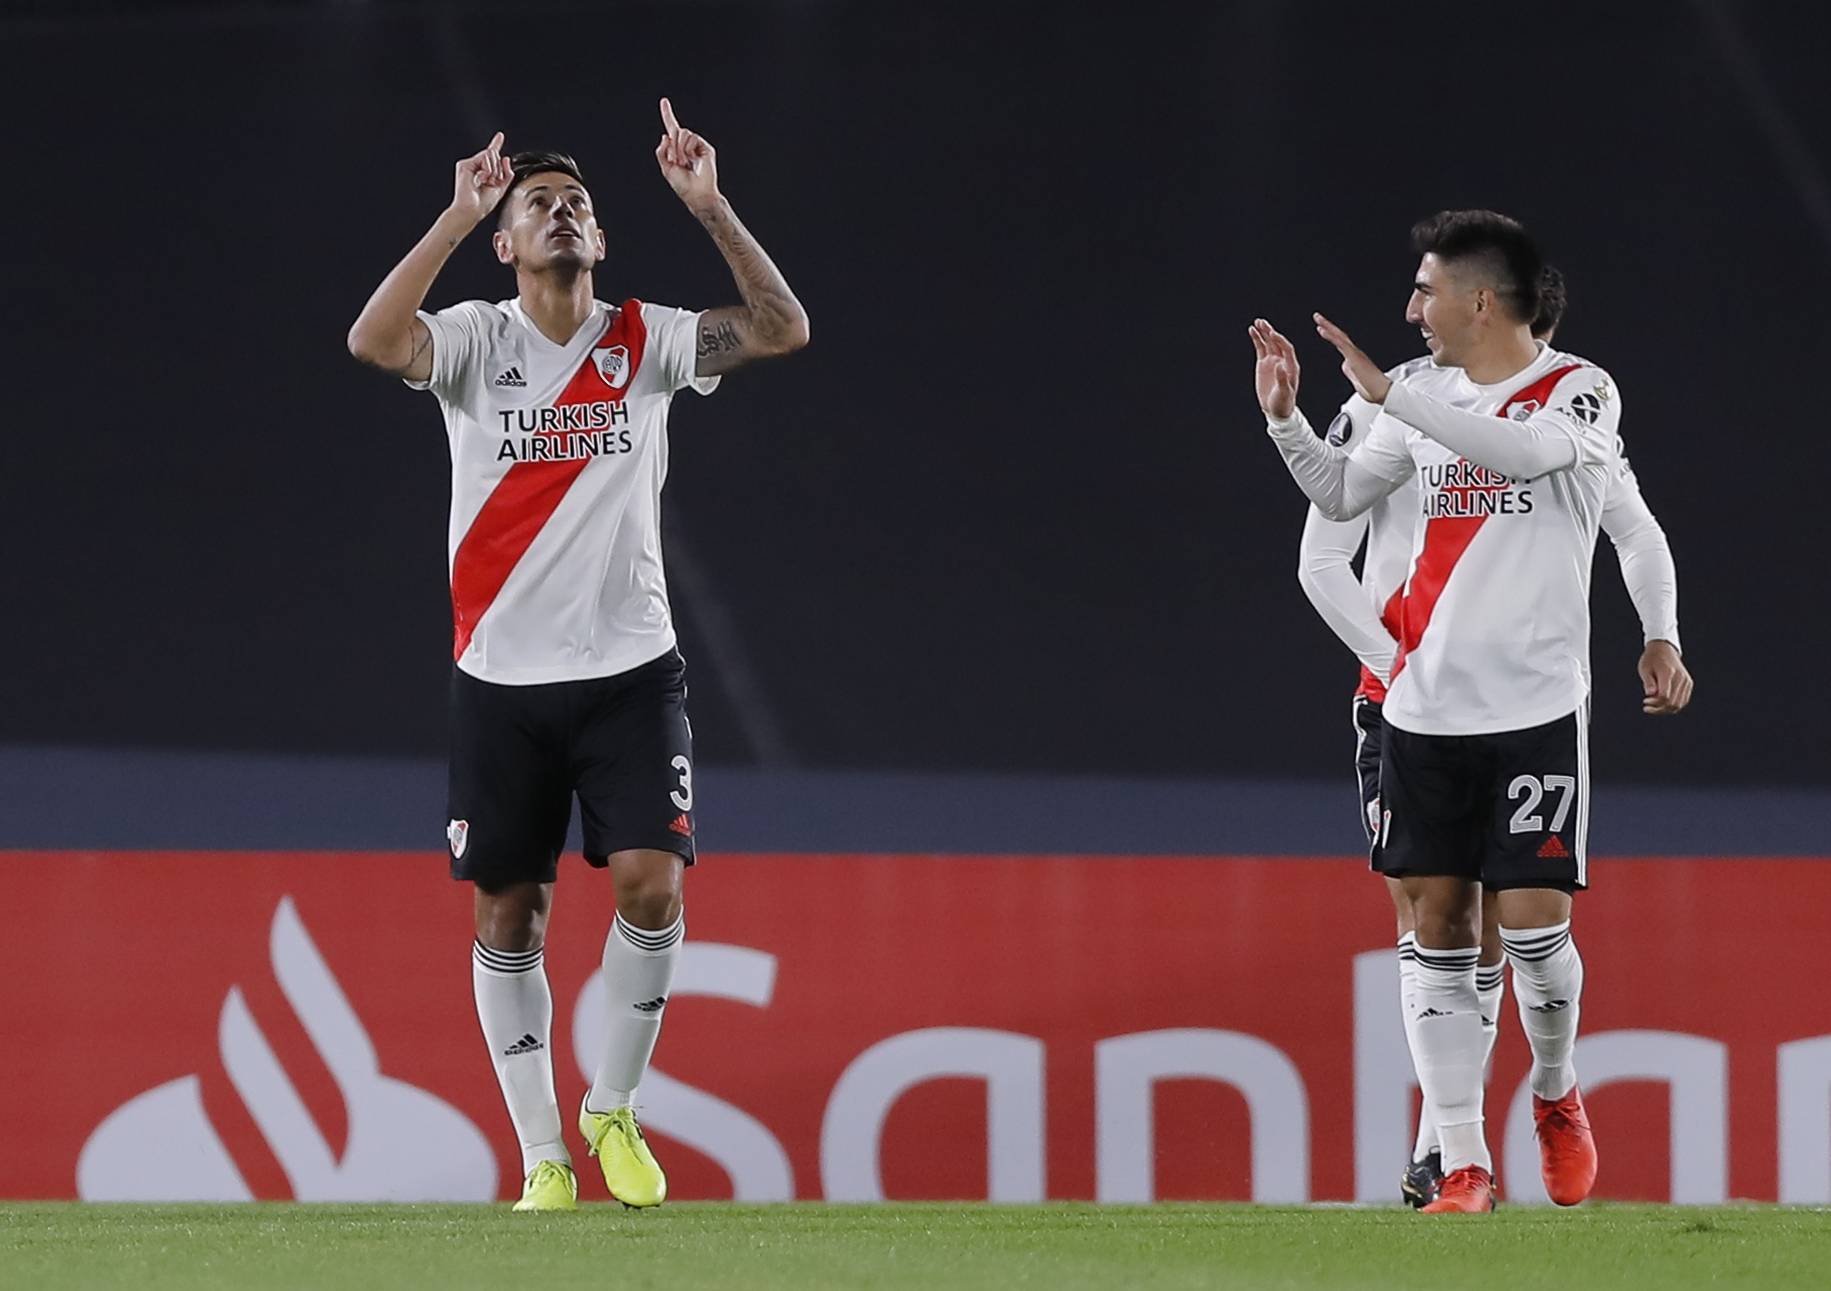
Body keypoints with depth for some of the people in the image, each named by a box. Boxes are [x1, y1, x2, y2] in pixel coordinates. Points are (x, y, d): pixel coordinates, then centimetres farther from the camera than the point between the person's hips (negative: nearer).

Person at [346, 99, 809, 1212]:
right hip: (502, 677, 0)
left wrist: (709, 207, -17)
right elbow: (374, 341, -22)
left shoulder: (645, 343, 2)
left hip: (631, 670, 0)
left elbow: (784, 330, -10)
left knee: (651, 881, -13)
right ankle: (543, 1158, 10)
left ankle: (615, 1108, 9)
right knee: (510, 912, 1)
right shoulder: (477, 341, -1)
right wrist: (460, 215, -25)